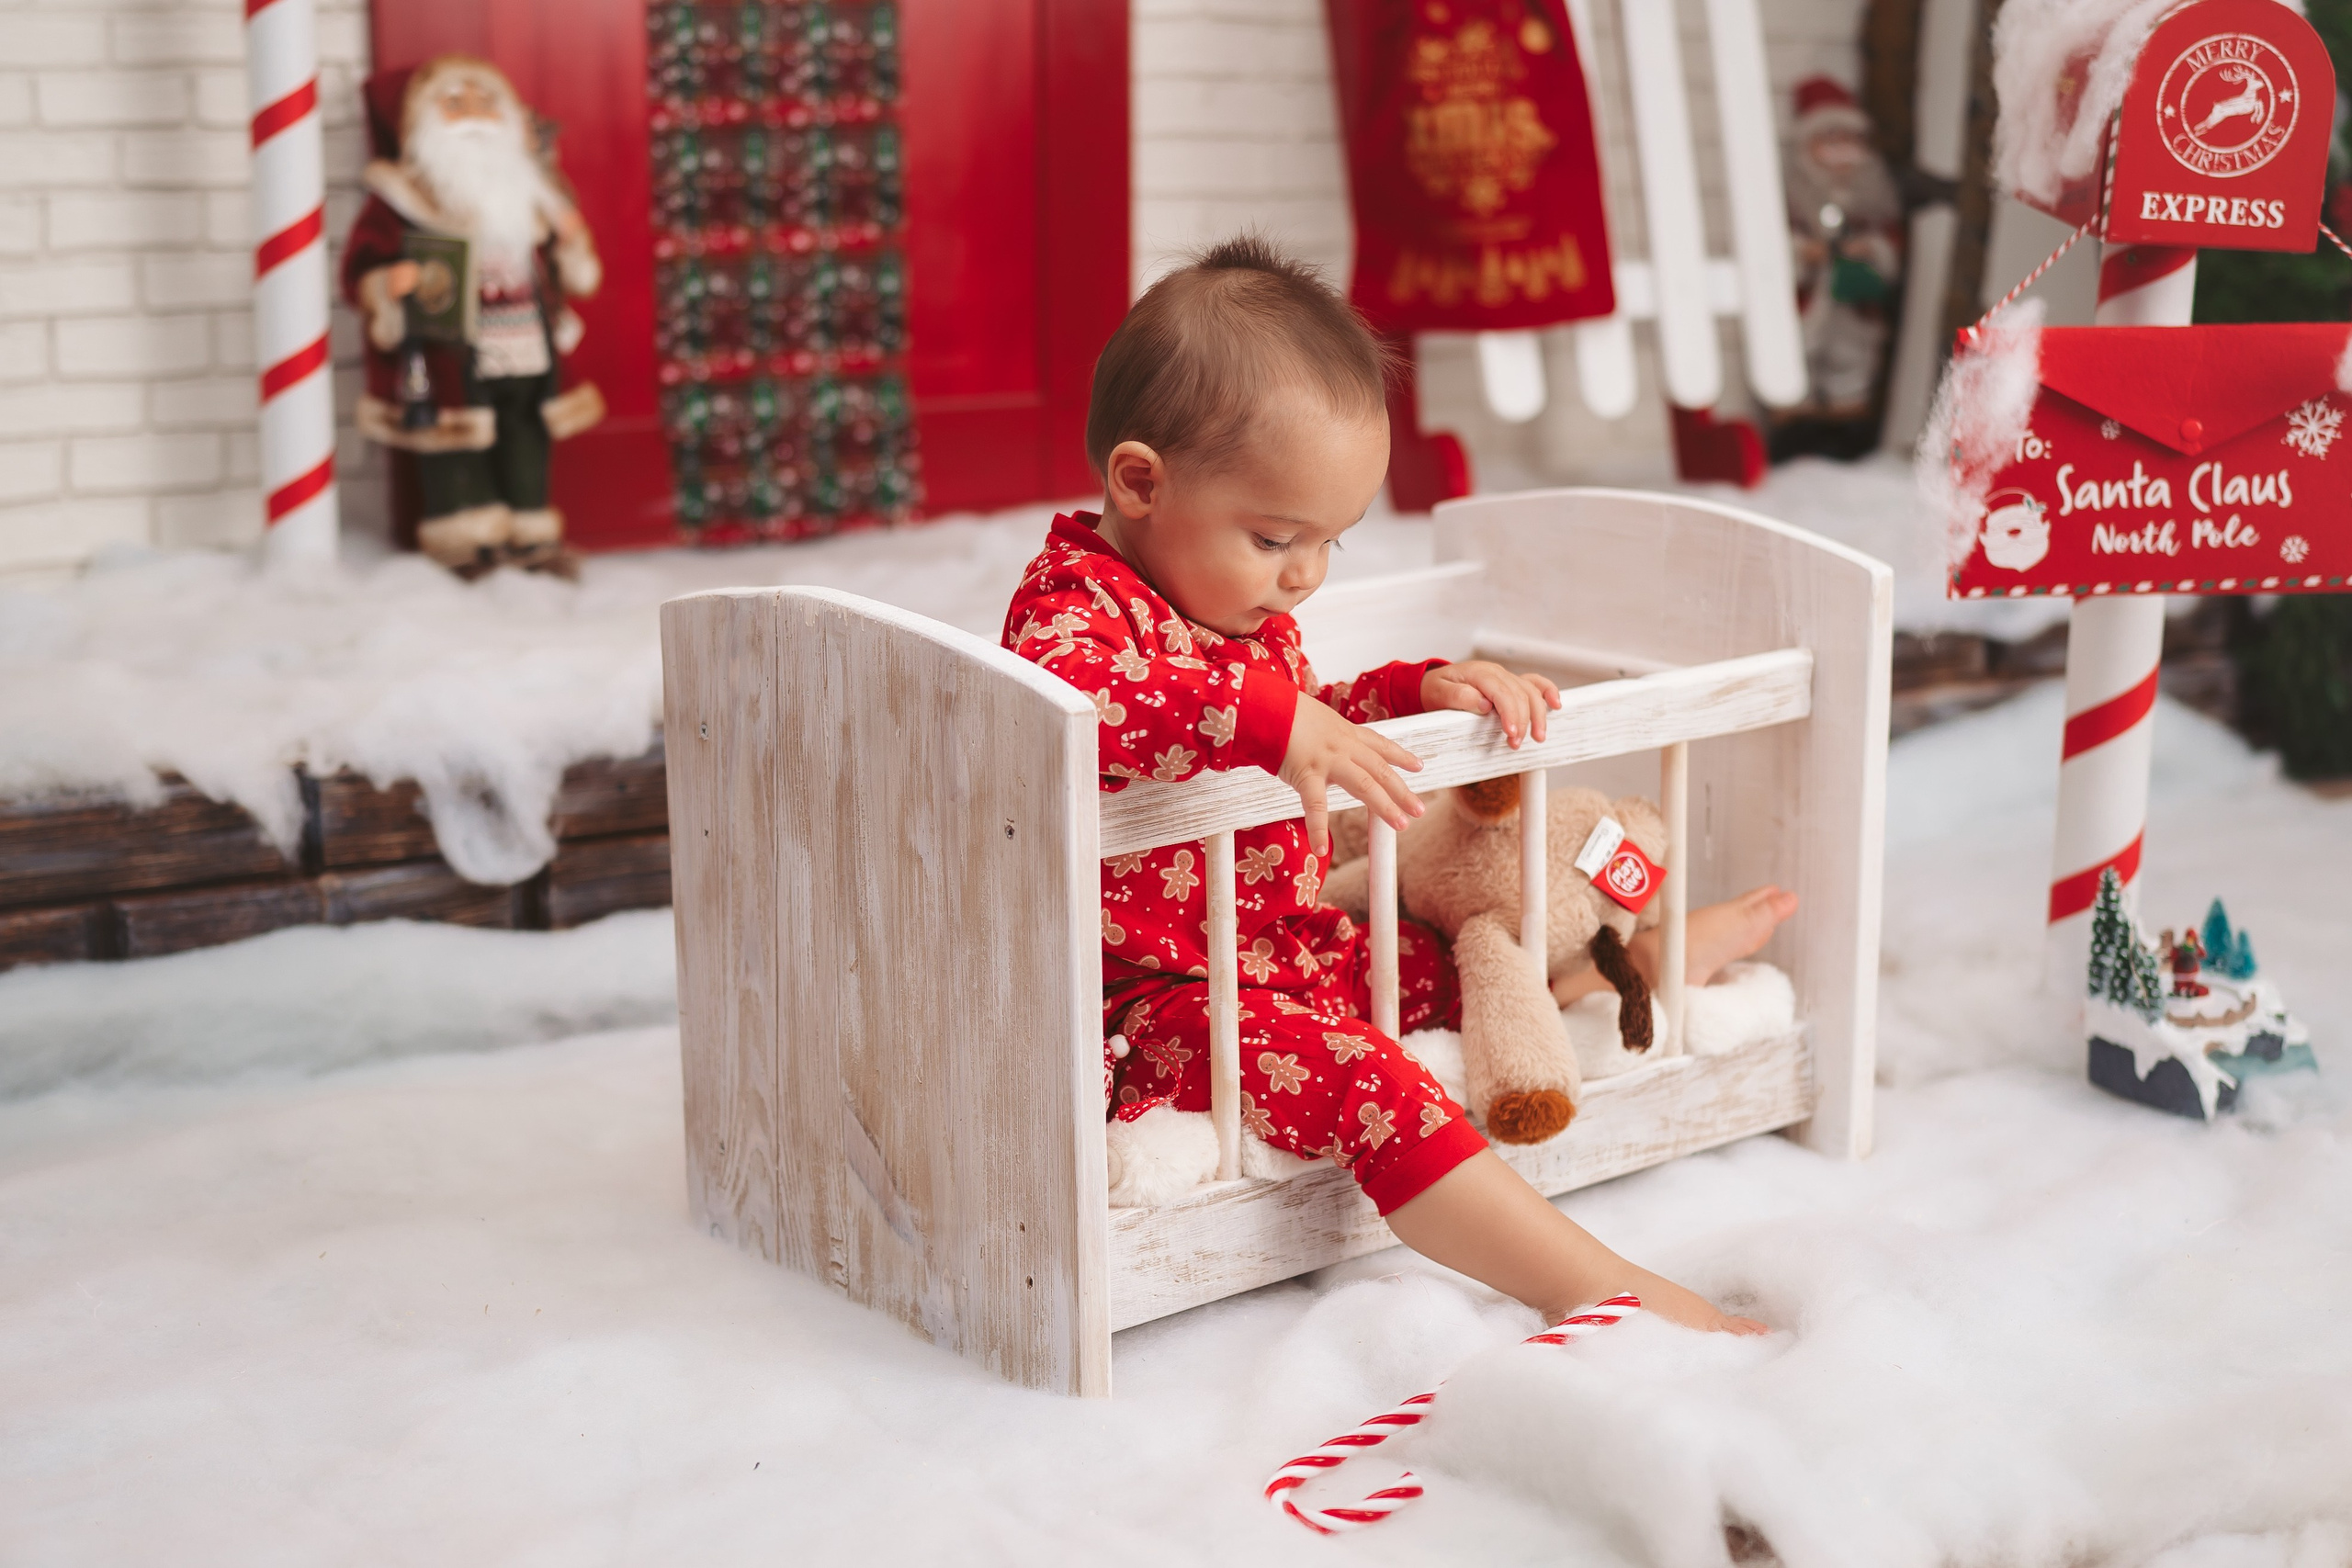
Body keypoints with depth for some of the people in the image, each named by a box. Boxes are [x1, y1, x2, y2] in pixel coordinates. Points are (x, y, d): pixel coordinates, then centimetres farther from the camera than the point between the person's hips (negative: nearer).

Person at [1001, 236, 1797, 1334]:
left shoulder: (1245, 608, 11)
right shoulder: (1077, 603, -21)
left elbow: (1313, 722, 28)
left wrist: (1424, 691, 9)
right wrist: (1267, 718, -48)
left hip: (1288, 945, 9)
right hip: (1160, 990, -9)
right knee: (1359, 1078, -28)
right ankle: (1589, 1285, -30)